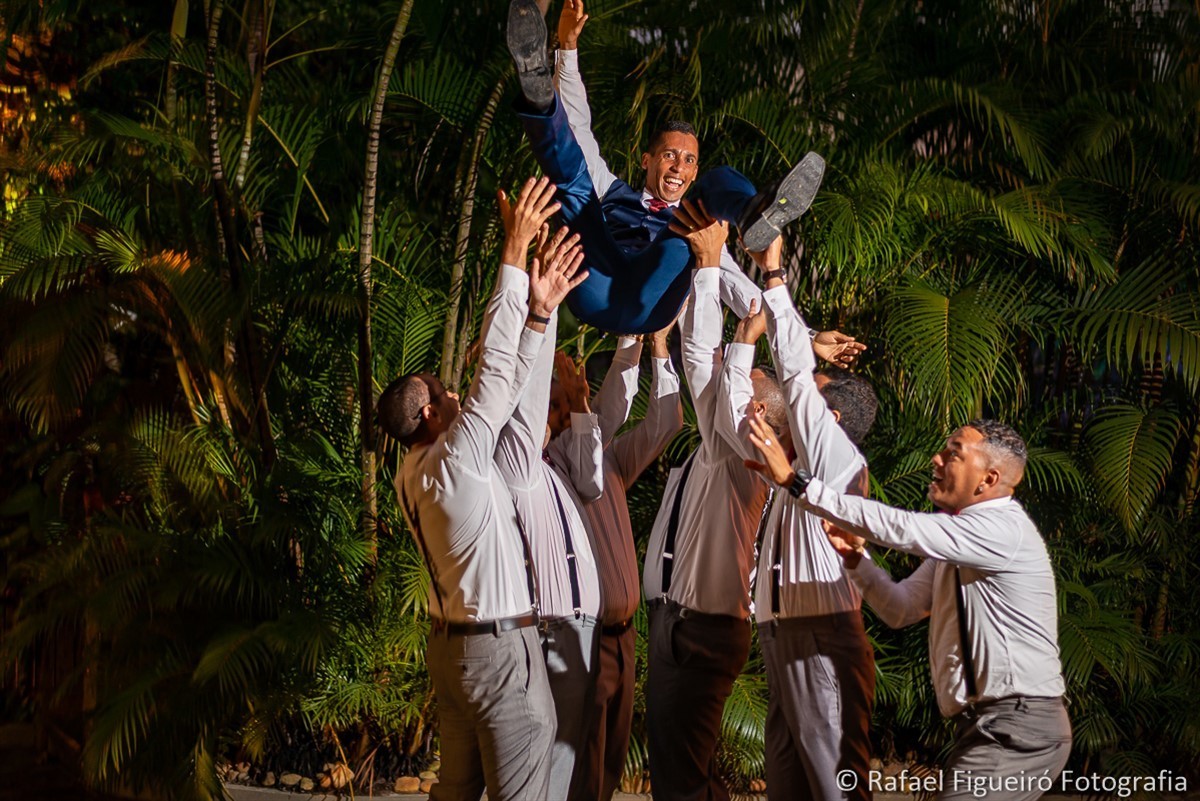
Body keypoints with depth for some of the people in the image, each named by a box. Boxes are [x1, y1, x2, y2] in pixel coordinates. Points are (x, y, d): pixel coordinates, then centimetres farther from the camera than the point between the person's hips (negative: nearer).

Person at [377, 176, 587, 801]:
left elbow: (503, 386, 9)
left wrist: (538, 315, 6)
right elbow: (495, 370, -18)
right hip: (501, 647, -9)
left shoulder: (414, 476, 8)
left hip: (451, 643, 9)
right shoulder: (455, 459, -16)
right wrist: (515, 251, -17)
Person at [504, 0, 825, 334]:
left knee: (721, 181, -7)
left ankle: (755, 215, -45)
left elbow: (737, 286, 25)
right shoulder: (614, 193, 37)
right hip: (596, 290, 1)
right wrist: (568, 48, 22)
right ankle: (538, 90, -37)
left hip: (651, 303, -1)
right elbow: (579, 127, 30)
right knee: (573, 171, -5)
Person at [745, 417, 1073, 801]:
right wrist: (853, 555, 0)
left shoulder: (1004, 528, -16)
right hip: (981, 725, 10)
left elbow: (898, 527, -25)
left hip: (1019, 728, -10)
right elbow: (901, 609, 17)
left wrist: (795, 481, -26)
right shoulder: (956, 536, 15)